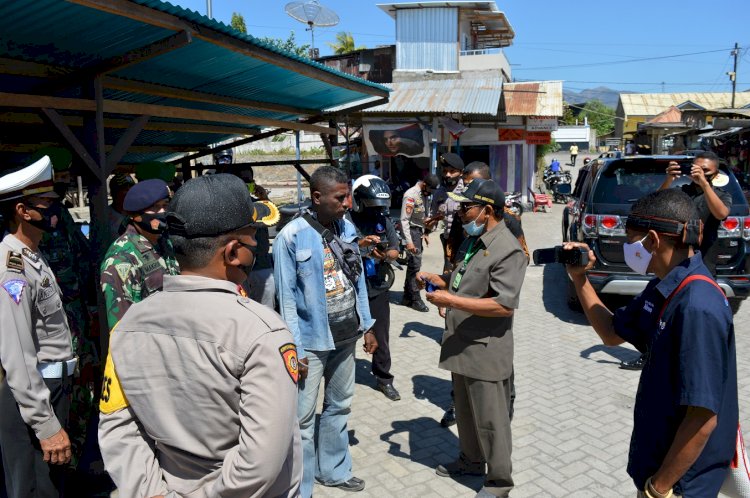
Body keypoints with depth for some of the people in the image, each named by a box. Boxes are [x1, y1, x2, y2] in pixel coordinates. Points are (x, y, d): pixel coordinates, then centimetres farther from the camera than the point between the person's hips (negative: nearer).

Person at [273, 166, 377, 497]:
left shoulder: (347, 227, 1)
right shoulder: (291, 236, -16)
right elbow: (286, 298, -14)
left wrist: (367, 326, 10)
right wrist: (295, 350, -14)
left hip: (345, 335, 6)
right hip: (312, 341, -6)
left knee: (340, 406, 20)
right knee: (302, 417, 5)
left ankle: (333, 470, 40)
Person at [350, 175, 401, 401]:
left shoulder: (385, 221, 1)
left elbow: (395, 251, 6)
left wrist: (385, 255, -16)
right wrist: (360, 244, -28)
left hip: (378, 288, 3)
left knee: (381, 336, 12)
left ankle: (384, 378, 27)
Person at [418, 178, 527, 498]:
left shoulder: (507, 249, -19)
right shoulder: (473, 240, 10)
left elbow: (505, 305, -26)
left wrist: (451, 301, -25)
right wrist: (440, 281, 4)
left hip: (485, 350, -9)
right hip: (461, 345, 9)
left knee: (490, 418, 6)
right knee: (465, 411, 23)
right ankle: (471, 460, 42)